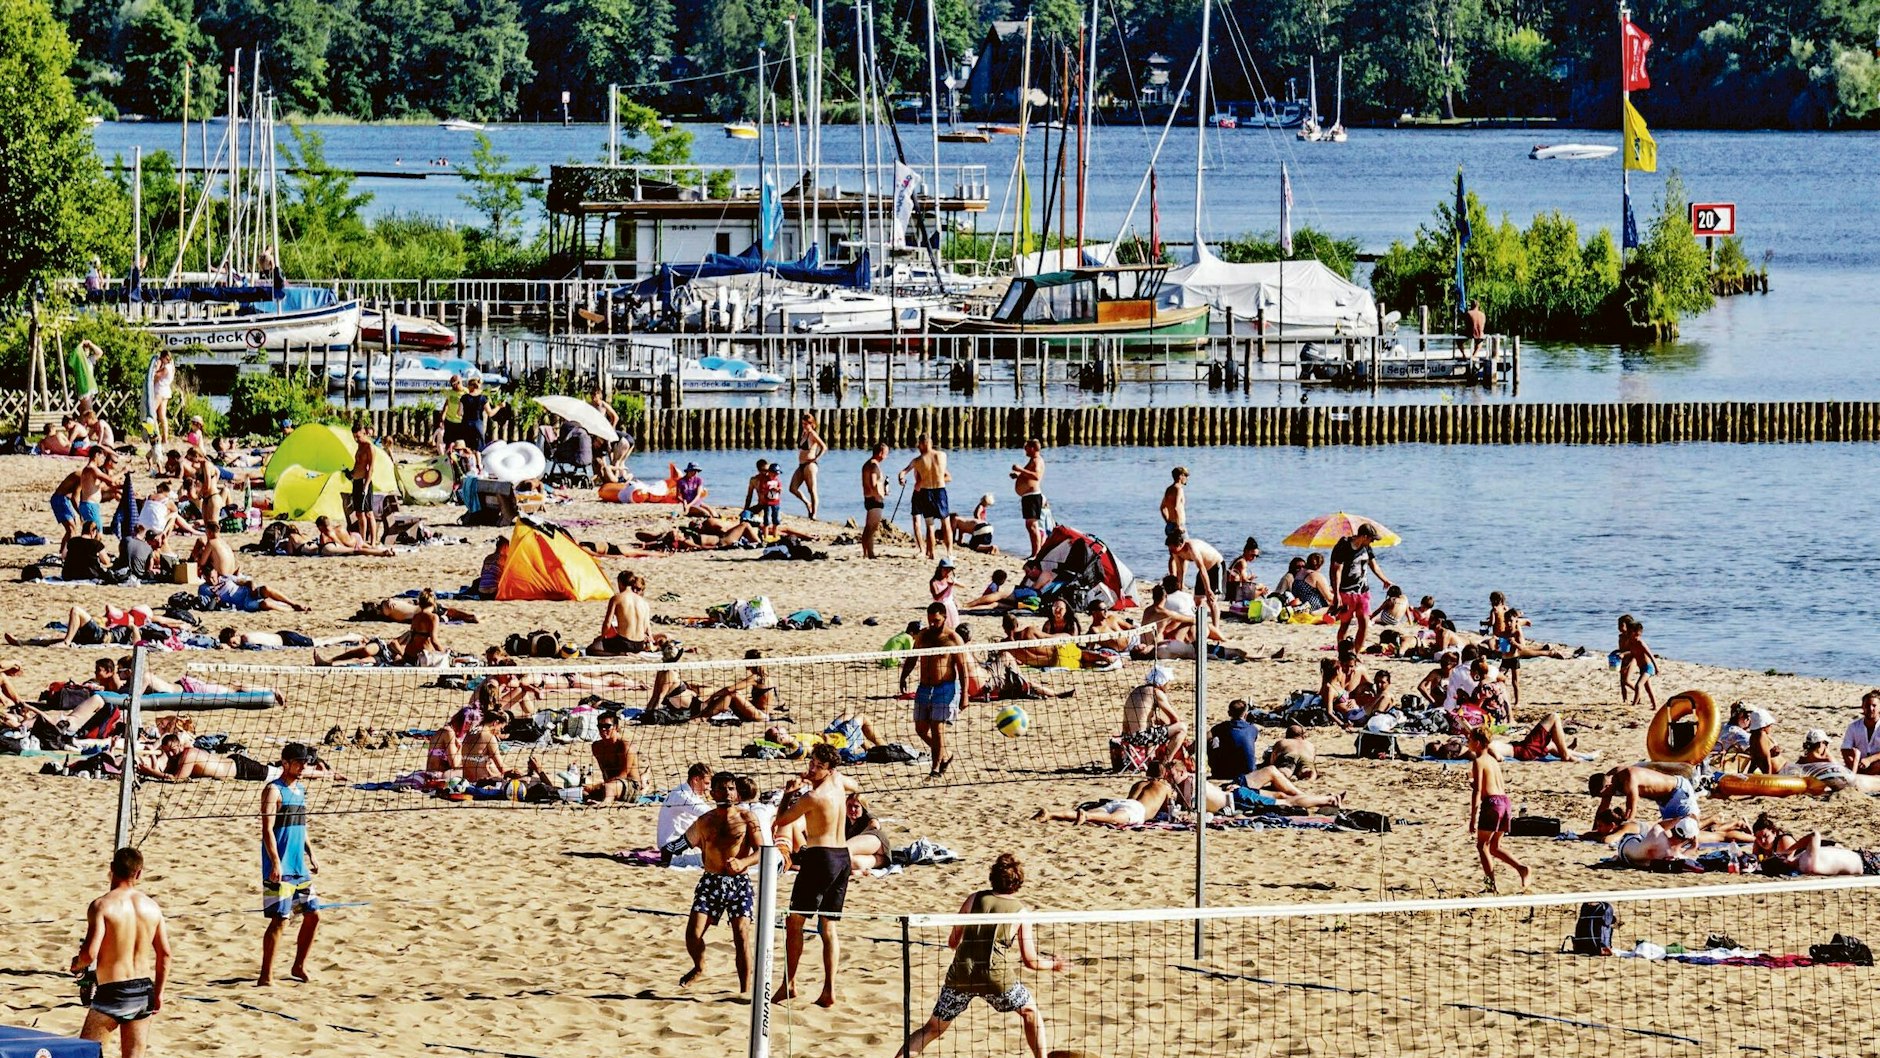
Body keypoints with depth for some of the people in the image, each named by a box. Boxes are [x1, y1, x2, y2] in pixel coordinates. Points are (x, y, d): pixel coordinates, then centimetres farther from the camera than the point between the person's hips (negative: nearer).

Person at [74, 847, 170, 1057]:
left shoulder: (102, 906, -13)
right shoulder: (152, 907, 2)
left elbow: (90, 953, -19)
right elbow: (164, 954, 5)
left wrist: (77, 964, 3)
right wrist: (158, 993, 15)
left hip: (112, 993, -5)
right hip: (143, 992, 5)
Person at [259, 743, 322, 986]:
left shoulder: (300, 790, 15)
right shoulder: (274, 790, -11)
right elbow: (267, 829, -17)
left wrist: (311, 856, 19)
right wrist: (275, 862, -23)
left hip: (299, 867, 9)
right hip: (280, 869, -9)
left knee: (313, 915, 10)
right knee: (280, 919, -10)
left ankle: (298, 967, 24)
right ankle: (266, 976, -6)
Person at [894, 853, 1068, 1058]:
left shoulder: (974, 899, 10)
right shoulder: (1020, 912, 4)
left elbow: (952, 942, 17)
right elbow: (1030, 961, 5)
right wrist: (1052, 965, 25)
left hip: (961, 972, 2)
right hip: (997, 976, -2)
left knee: (932, 1030, 11)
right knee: (1031, 1012, 25)